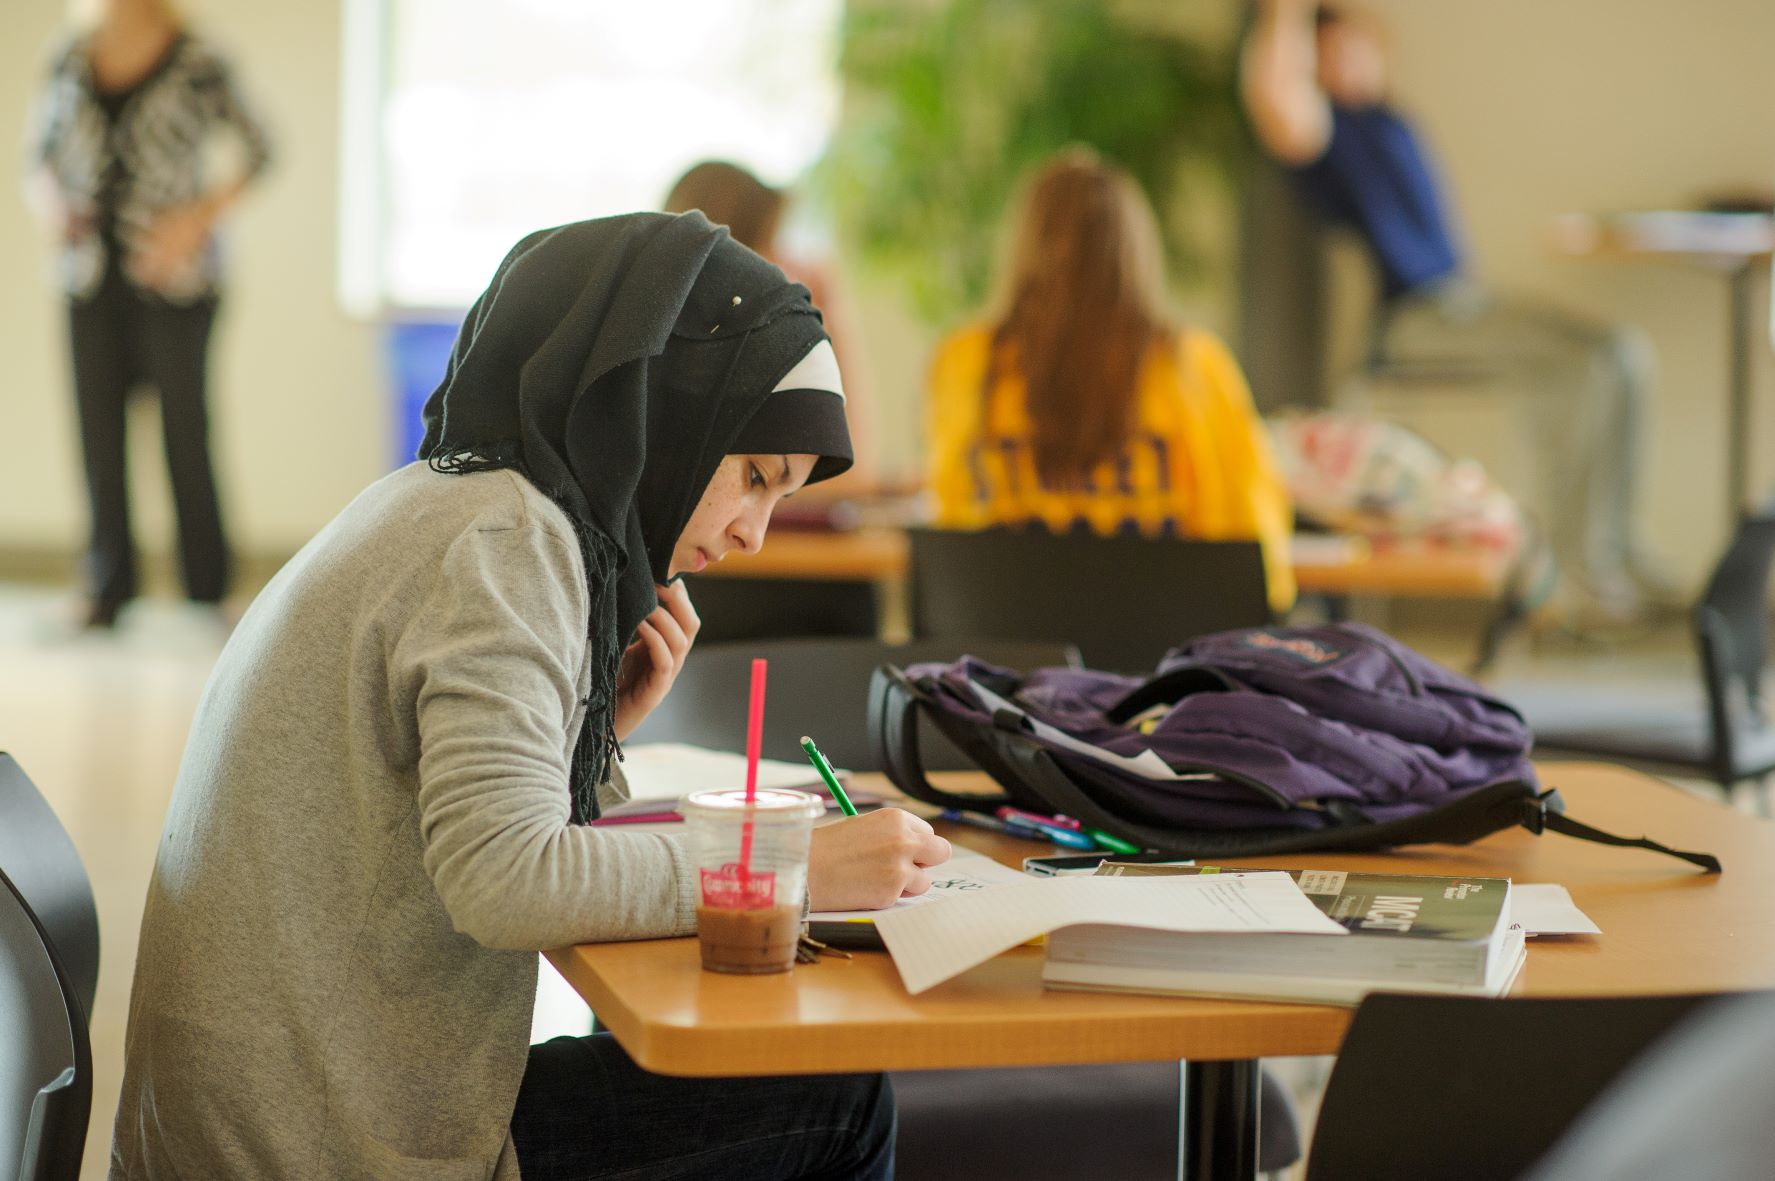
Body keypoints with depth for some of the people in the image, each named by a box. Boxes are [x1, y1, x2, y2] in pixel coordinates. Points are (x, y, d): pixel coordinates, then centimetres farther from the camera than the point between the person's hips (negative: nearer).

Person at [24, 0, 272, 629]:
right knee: (97, 425, 5)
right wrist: (51, 201, -2)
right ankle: (109, 589, 13)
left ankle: (209, 590, 8)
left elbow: (258, 151, -1)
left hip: (170, 274, -4)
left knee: (184, 429, -1)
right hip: (92, 276, 4)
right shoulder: (72, 61, 8)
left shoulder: (197, 62, -5)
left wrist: (201, 218, -11)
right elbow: (42, 156, 19)